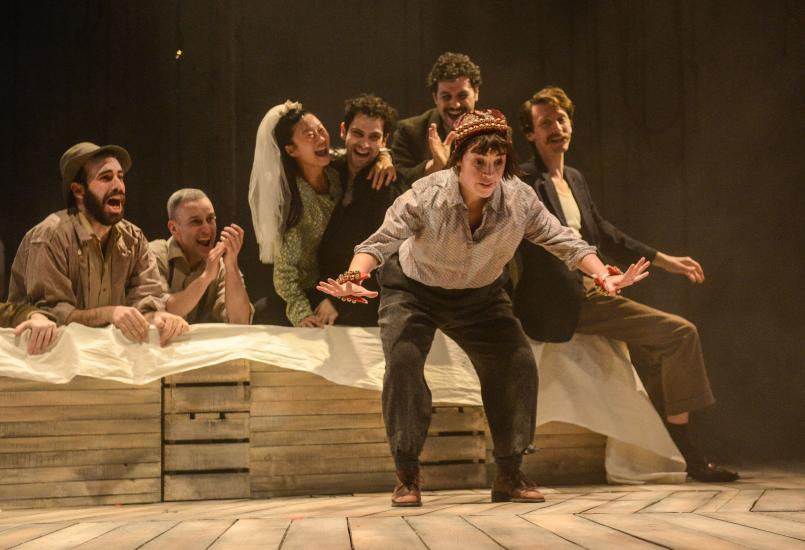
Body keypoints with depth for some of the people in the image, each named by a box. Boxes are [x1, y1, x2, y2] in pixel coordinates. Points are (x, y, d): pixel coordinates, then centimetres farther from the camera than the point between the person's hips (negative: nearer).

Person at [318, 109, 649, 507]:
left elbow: (562, 241, -12)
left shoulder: (519, 199, -21)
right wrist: (356, 274, -50)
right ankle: (407, 475, -9)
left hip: (480, 296, 3)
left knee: (517, 363, -10)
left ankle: (509, 474, 6)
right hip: (413, 290, -3)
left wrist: (602, 275, -26)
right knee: (403, 361, -24)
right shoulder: (426, 196, -30)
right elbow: (381, 241, -30)